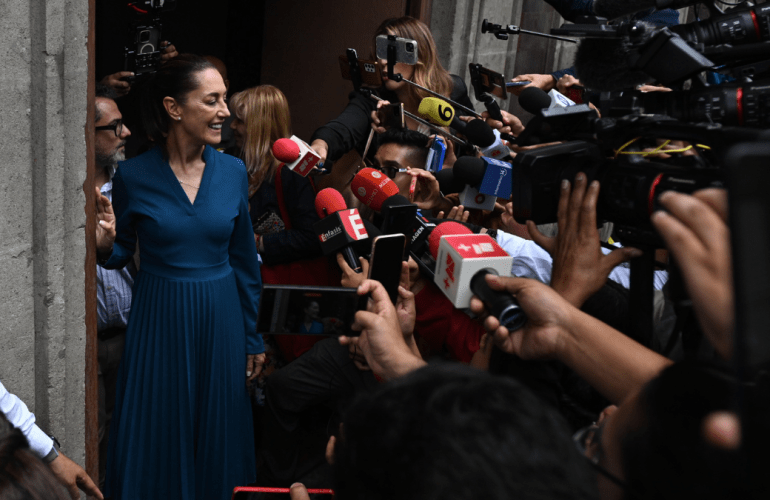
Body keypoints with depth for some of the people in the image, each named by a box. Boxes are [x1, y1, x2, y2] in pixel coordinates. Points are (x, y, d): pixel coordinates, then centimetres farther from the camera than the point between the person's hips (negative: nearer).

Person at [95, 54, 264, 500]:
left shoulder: (233, 171, -2)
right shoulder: (133, 176, -9)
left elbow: (244, 260, 6)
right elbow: (121, 254, 3)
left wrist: (253, 338, 8)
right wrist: (105, 244, -21)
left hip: (221, 317, 2)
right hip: (160, 318, -2)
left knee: (218, 433, 14)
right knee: (158, 434, 10)